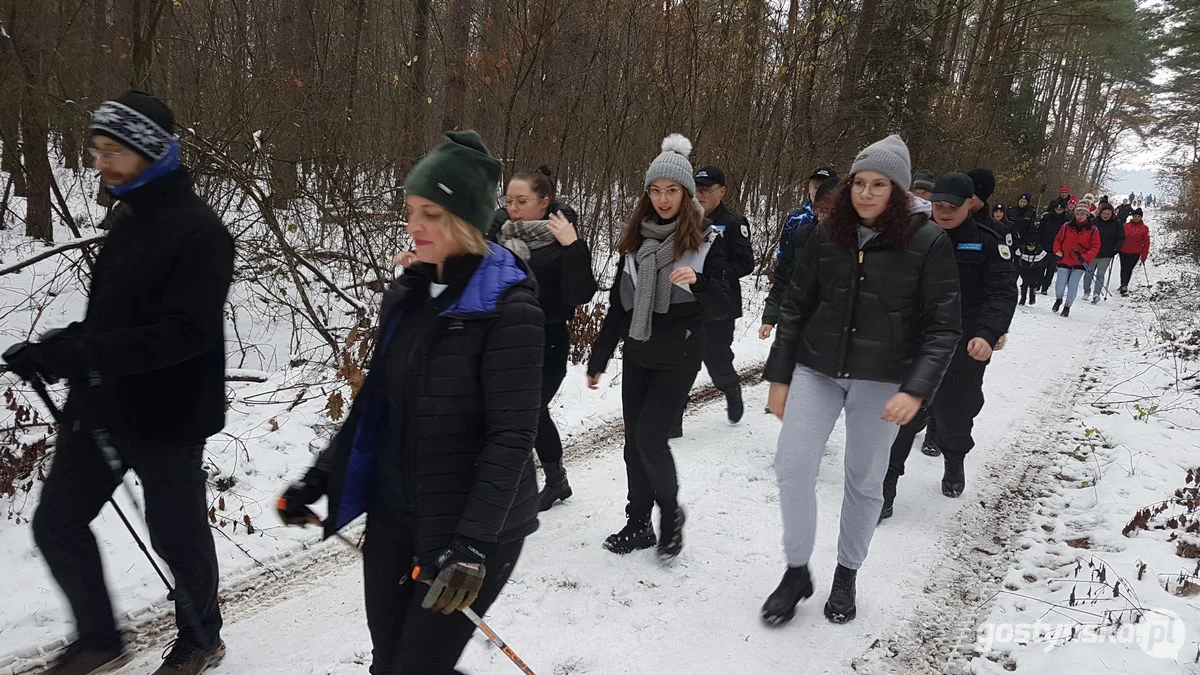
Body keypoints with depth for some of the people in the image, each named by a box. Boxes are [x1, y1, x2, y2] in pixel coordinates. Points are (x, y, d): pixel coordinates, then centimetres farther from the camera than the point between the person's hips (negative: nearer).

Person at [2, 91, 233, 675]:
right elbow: (114, 311, 15)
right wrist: (61, 348, -3)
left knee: (176, 537, 9)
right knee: (57, 524, 13)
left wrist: (79, 352, -31)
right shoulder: (126, 217, 8)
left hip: (165, 418, -8)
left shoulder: (199, 232, -18)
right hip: (98, 408, 8)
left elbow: (186, 331, -26)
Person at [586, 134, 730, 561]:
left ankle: (670, 512, 15)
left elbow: (721, 307, -9)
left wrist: (698, 282, -30)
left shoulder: (706, 241, -5)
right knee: (635, 441, 9)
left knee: (650, 437, -11)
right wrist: (598, 359, 12)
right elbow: (618, 304, 11)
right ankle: (638, 525, 23)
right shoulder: (636, 238, 6)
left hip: (678, 358, -5)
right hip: (637, 354, 5)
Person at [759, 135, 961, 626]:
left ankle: (847, 575, 31)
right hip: (817, 369, 3)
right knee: (792, 467, -4)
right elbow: (796, 307, 6)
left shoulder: (927, 242, -8)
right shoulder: (828, 235, 1)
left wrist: (916, 391, -21)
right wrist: (779, 376, 5)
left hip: (882, 380, -2)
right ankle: (797, 572, 16)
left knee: (865, 481, 10)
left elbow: (942, 327, -9)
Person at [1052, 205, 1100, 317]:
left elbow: (1095, 247, -2)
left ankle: (1067, 306, 13)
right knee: (1060, 284, -4)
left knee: (1072, 284, -7)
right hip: (1064, 260, 1)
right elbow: (1058, 240, 13)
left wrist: (1085, 257, -16)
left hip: (1080, 263, -1)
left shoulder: (1093, 230, -1)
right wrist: (1057, 251, -2)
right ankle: (1058, 299, 28)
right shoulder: (1067, 227, 3)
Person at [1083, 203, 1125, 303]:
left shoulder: (1117, 223, -1)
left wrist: (1116, 248, -10)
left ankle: (1097, 294, -2)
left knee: (1100, 274, 0)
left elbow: (1121, 238, 4)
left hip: (1106, 255, -1)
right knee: (1089, 273, 10)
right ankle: (1086, 292, 24)